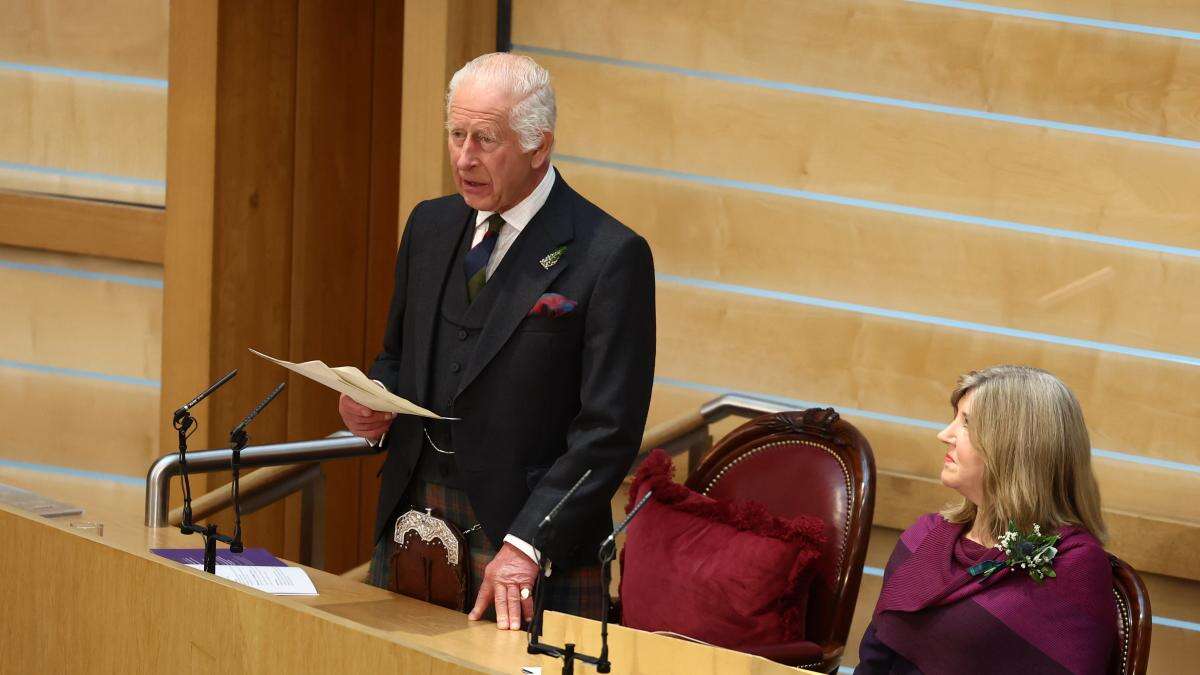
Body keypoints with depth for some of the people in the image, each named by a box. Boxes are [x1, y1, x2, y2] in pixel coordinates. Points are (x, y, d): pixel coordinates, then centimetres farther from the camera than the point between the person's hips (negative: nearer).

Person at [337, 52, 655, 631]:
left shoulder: (611, 256, -12)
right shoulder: (430, 226, 9)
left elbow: (607, 430, -16)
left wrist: (525, 546, -23)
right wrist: (373, 405, -2)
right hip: (410, 527, 6)